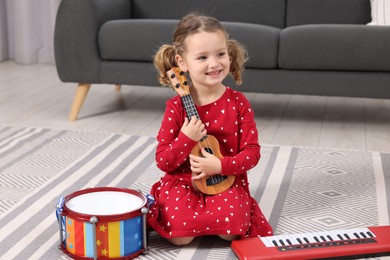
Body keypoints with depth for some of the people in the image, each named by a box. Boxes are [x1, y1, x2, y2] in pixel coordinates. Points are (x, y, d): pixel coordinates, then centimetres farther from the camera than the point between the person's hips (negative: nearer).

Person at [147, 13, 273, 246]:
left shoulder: (238, 103, -5)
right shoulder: (176, 106, -7)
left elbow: (252, 152, -5)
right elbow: (162, 162, -6)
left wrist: (221, 165, -21)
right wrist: (186, 139, -23)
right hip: (182, 183, -1)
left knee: (229, 229, -25)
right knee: (180, 235, -24)